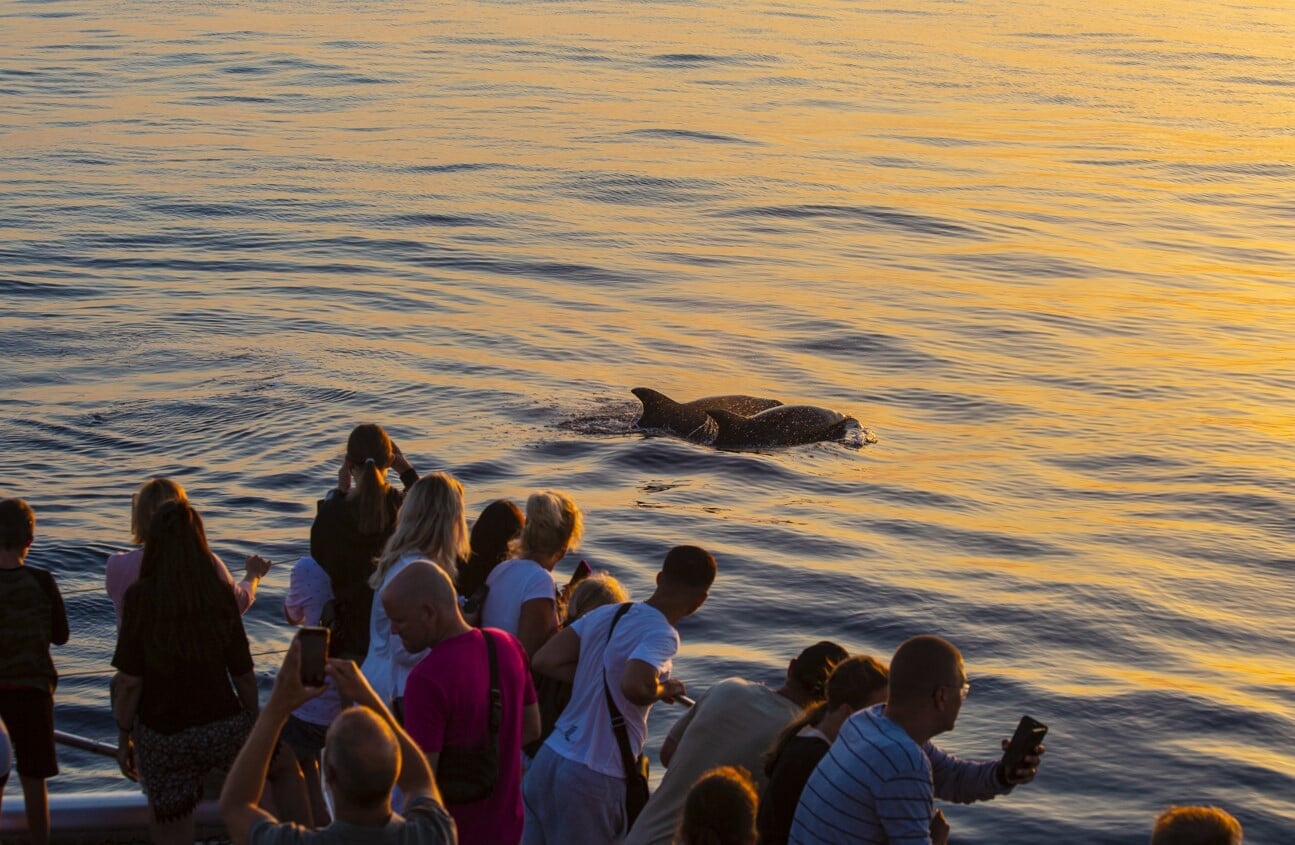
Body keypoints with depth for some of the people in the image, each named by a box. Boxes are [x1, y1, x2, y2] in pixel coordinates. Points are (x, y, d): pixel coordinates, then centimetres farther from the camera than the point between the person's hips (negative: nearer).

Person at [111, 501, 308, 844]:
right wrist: (253, 722, 15)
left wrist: (123, 736, 1)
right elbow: (243, 674, 1)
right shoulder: (220, 594, -5)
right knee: (286, 764, 29)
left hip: (162, 735, -1)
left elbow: (129, 681, -11)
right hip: (221, 725, 1)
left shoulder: (140, 597, -12)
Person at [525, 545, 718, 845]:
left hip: (549, 758, 7)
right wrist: (664, 689, -11)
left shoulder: (605, 615, 6)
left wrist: (599, 679, 8)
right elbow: (635, 686, -34)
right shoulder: (662, 634, -15)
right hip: (592, 778, -7)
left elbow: (542, 661, 4)